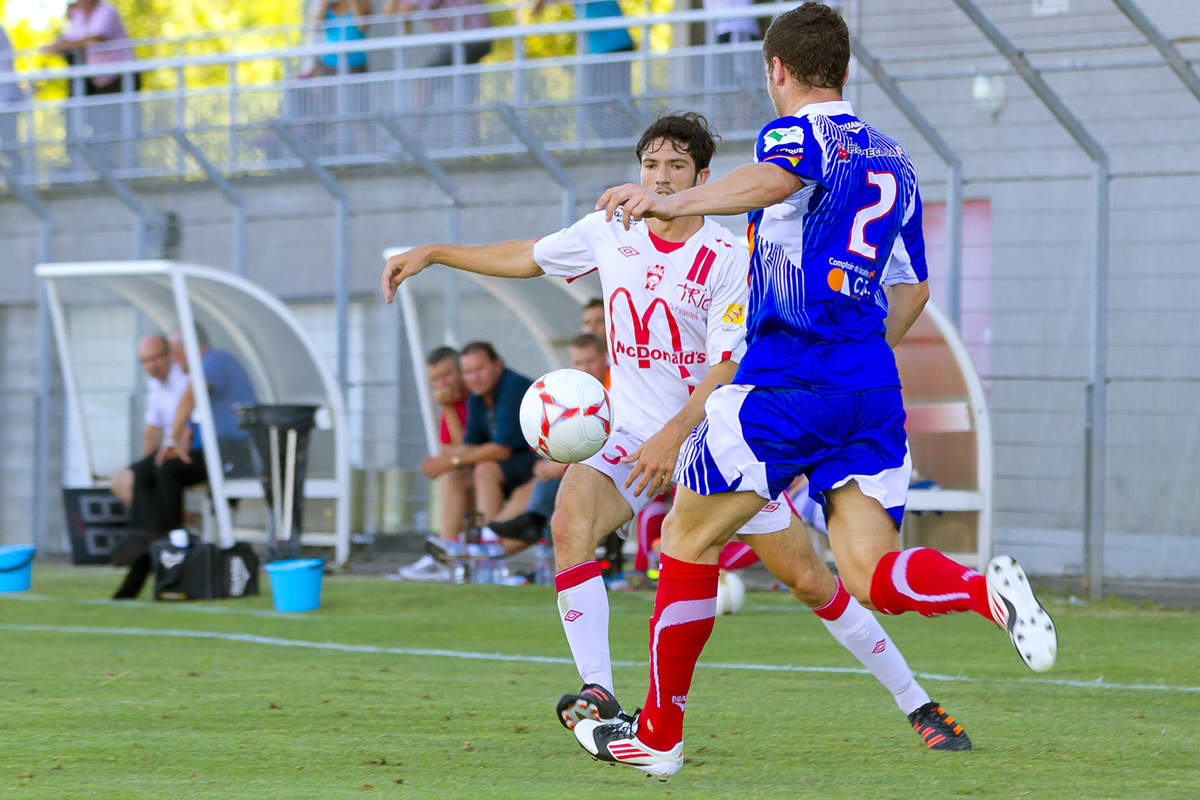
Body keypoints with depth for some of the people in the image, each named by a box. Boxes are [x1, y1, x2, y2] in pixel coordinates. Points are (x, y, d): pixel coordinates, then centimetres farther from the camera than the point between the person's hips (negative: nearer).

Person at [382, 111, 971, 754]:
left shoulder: (729, 260, -13)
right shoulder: (609, 233, 1)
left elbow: (726, 368, -18)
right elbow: (526, 257, 17)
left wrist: (673, 437, -31)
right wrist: (430, 254, 14)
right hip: (634, 436, 3)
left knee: (808, 580, -4)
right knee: (570, 522, -27)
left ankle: (918, 706, 11)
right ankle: (600, 699, -30)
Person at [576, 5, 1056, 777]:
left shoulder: (798, 131, -1)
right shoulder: (892, 157, 21)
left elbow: (776, 178, -28)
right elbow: (912, 291, 28)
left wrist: (671, 202, -42)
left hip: (785, 378, -6)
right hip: (872, 384, 6)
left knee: (689, 538, 9)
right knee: (870, 574, 0)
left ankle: (659, 734, 13)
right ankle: (987, 589, -30)